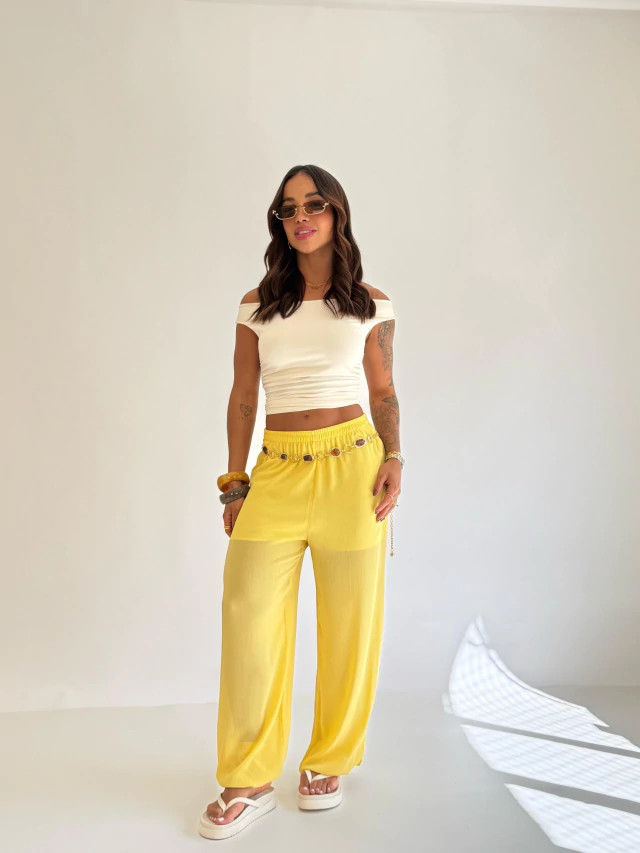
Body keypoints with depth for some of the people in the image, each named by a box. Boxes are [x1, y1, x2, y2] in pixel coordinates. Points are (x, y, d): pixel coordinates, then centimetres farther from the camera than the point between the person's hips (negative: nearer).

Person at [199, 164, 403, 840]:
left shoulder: (371, 304, 8)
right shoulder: (257, 305, 10)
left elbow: (384, 391, 11)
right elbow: (242, 397, 10)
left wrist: (393, 460, -4)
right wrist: (234, 484, 6)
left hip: (350, 466, 0)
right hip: (277, 470, 1)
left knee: (348, 622, 4)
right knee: (249, 617, -8)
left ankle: (329, 761, 24)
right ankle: (249, 780, 7)